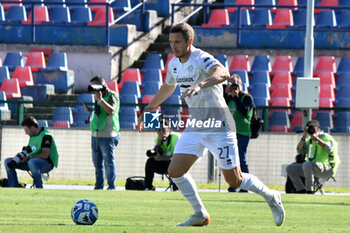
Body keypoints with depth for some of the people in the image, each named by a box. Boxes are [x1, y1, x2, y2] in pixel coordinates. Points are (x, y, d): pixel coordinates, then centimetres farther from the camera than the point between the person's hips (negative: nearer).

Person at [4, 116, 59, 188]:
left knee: (32, 162, -43)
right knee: (8, 161, 2)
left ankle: (39, 188, -36)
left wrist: (28, 158, -23)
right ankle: (14, 187, -4)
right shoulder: (32, 136, 14)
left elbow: (45, 155, -23)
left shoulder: (45, 136, -15)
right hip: (32, 161, 9)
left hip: (47, 163, -9)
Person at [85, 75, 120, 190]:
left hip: (107, 136, -8)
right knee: (98, 163, 10)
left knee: (109, 162, -6)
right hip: (95, 135, 8)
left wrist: (100, 99, -21)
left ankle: (111, 186, -4)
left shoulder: (111, 96, -6)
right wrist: (88, 108, 7)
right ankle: (99, 186, 15)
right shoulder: (97, 98, 18)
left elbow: (111, 111, -21)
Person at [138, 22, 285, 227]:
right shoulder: (174, 64, 5)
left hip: (219, 128, -7)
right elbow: (167, 88, 27)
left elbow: (223, 73, -43)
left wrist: (200, 85, -59)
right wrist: (148, 110, 33)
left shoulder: (202, 59, -20)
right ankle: (200, 215, 7)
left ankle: (271, 196, 23)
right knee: (175, 171, -7)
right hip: (194, 127, 7)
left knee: (234, 180, -3)